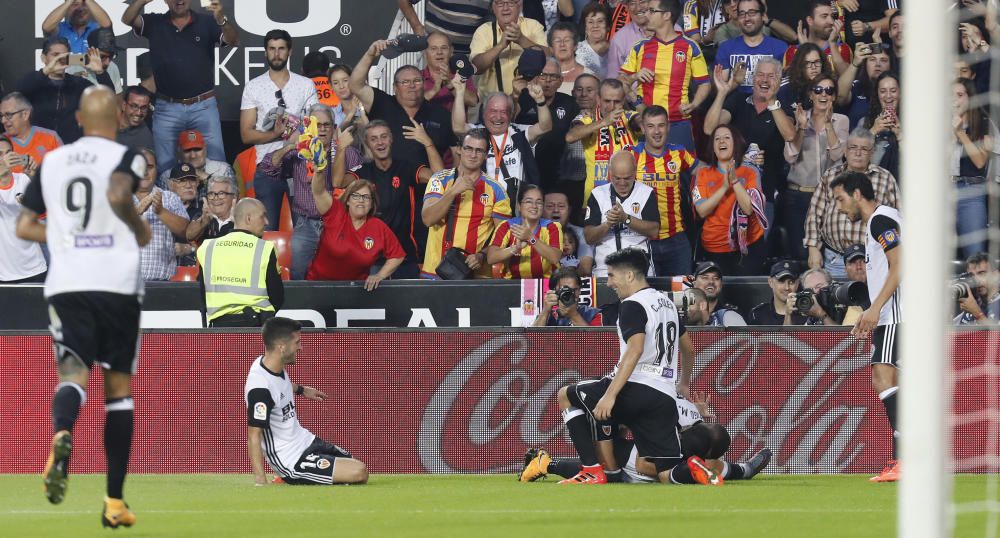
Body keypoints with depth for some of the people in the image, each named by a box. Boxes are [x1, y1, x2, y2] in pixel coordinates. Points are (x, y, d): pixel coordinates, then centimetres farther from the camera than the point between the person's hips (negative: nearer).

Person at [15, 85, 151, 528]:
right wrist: (139, 229, -4)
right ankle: (114, 501, 11)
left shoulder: (52, 162, 12)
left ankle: (62, 433, -45)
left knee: (73, 373, -7)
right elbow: (117, 195, -23)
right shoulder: (125, 157, -1)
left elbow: (24, 227, 13)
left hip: (65, 284, 2)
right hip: (116, 282, -2)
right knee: (119, 386, 9)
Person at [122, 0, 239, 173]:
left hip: (204, 107, -1)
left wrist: (221, 19, -31)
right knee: (165, 166, 6)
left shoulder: (206, 22, 2)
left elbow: (234, 41, -9)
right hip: (167, 108, 1)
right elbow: (127, 19, -9)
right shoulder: (155, 23, 5)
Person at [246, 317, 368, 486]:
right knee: (359, 473, -21)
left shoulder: (269, 363, -1)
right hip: (292, 462, -10)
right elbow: (254, 435, -30)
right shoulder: (260, 388, -30)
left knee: (357, 465, 17)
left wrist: (301, 389, 39)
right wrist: (260, 481, -33)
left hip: (304, 440, 10)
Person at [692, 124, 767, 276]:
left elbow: (749, 208, -12)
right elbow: (702, 211, -7)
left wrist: (735, 181, -19)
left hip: (747, 246, -1)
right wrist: (724, 187, -16)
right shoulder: (704, 173, 4)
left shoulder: (750, 172, -1)